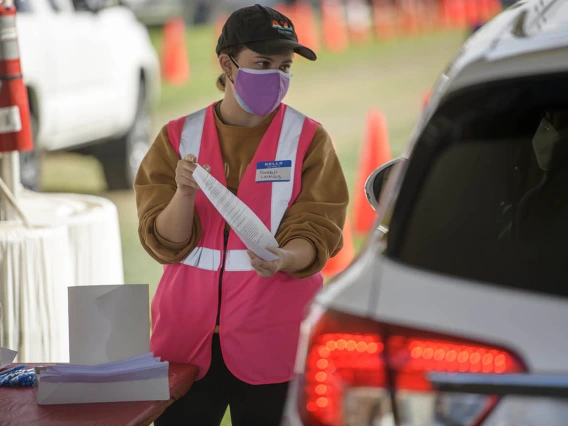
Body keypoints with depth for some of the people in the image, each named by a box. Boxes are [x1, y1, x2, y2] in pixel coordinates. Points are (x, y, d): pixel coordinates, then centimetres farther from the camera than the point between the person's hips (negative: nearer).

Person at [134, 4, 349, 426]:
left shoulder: (308, 139, 0)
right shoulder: (179, 137, 4)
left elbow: (315, 234, -6)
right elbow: (165, 243, -1)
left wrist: (284, 258, -28)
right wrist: (185, 192, -21)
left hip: (272, 339, -1)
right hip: (187, 331, 2)